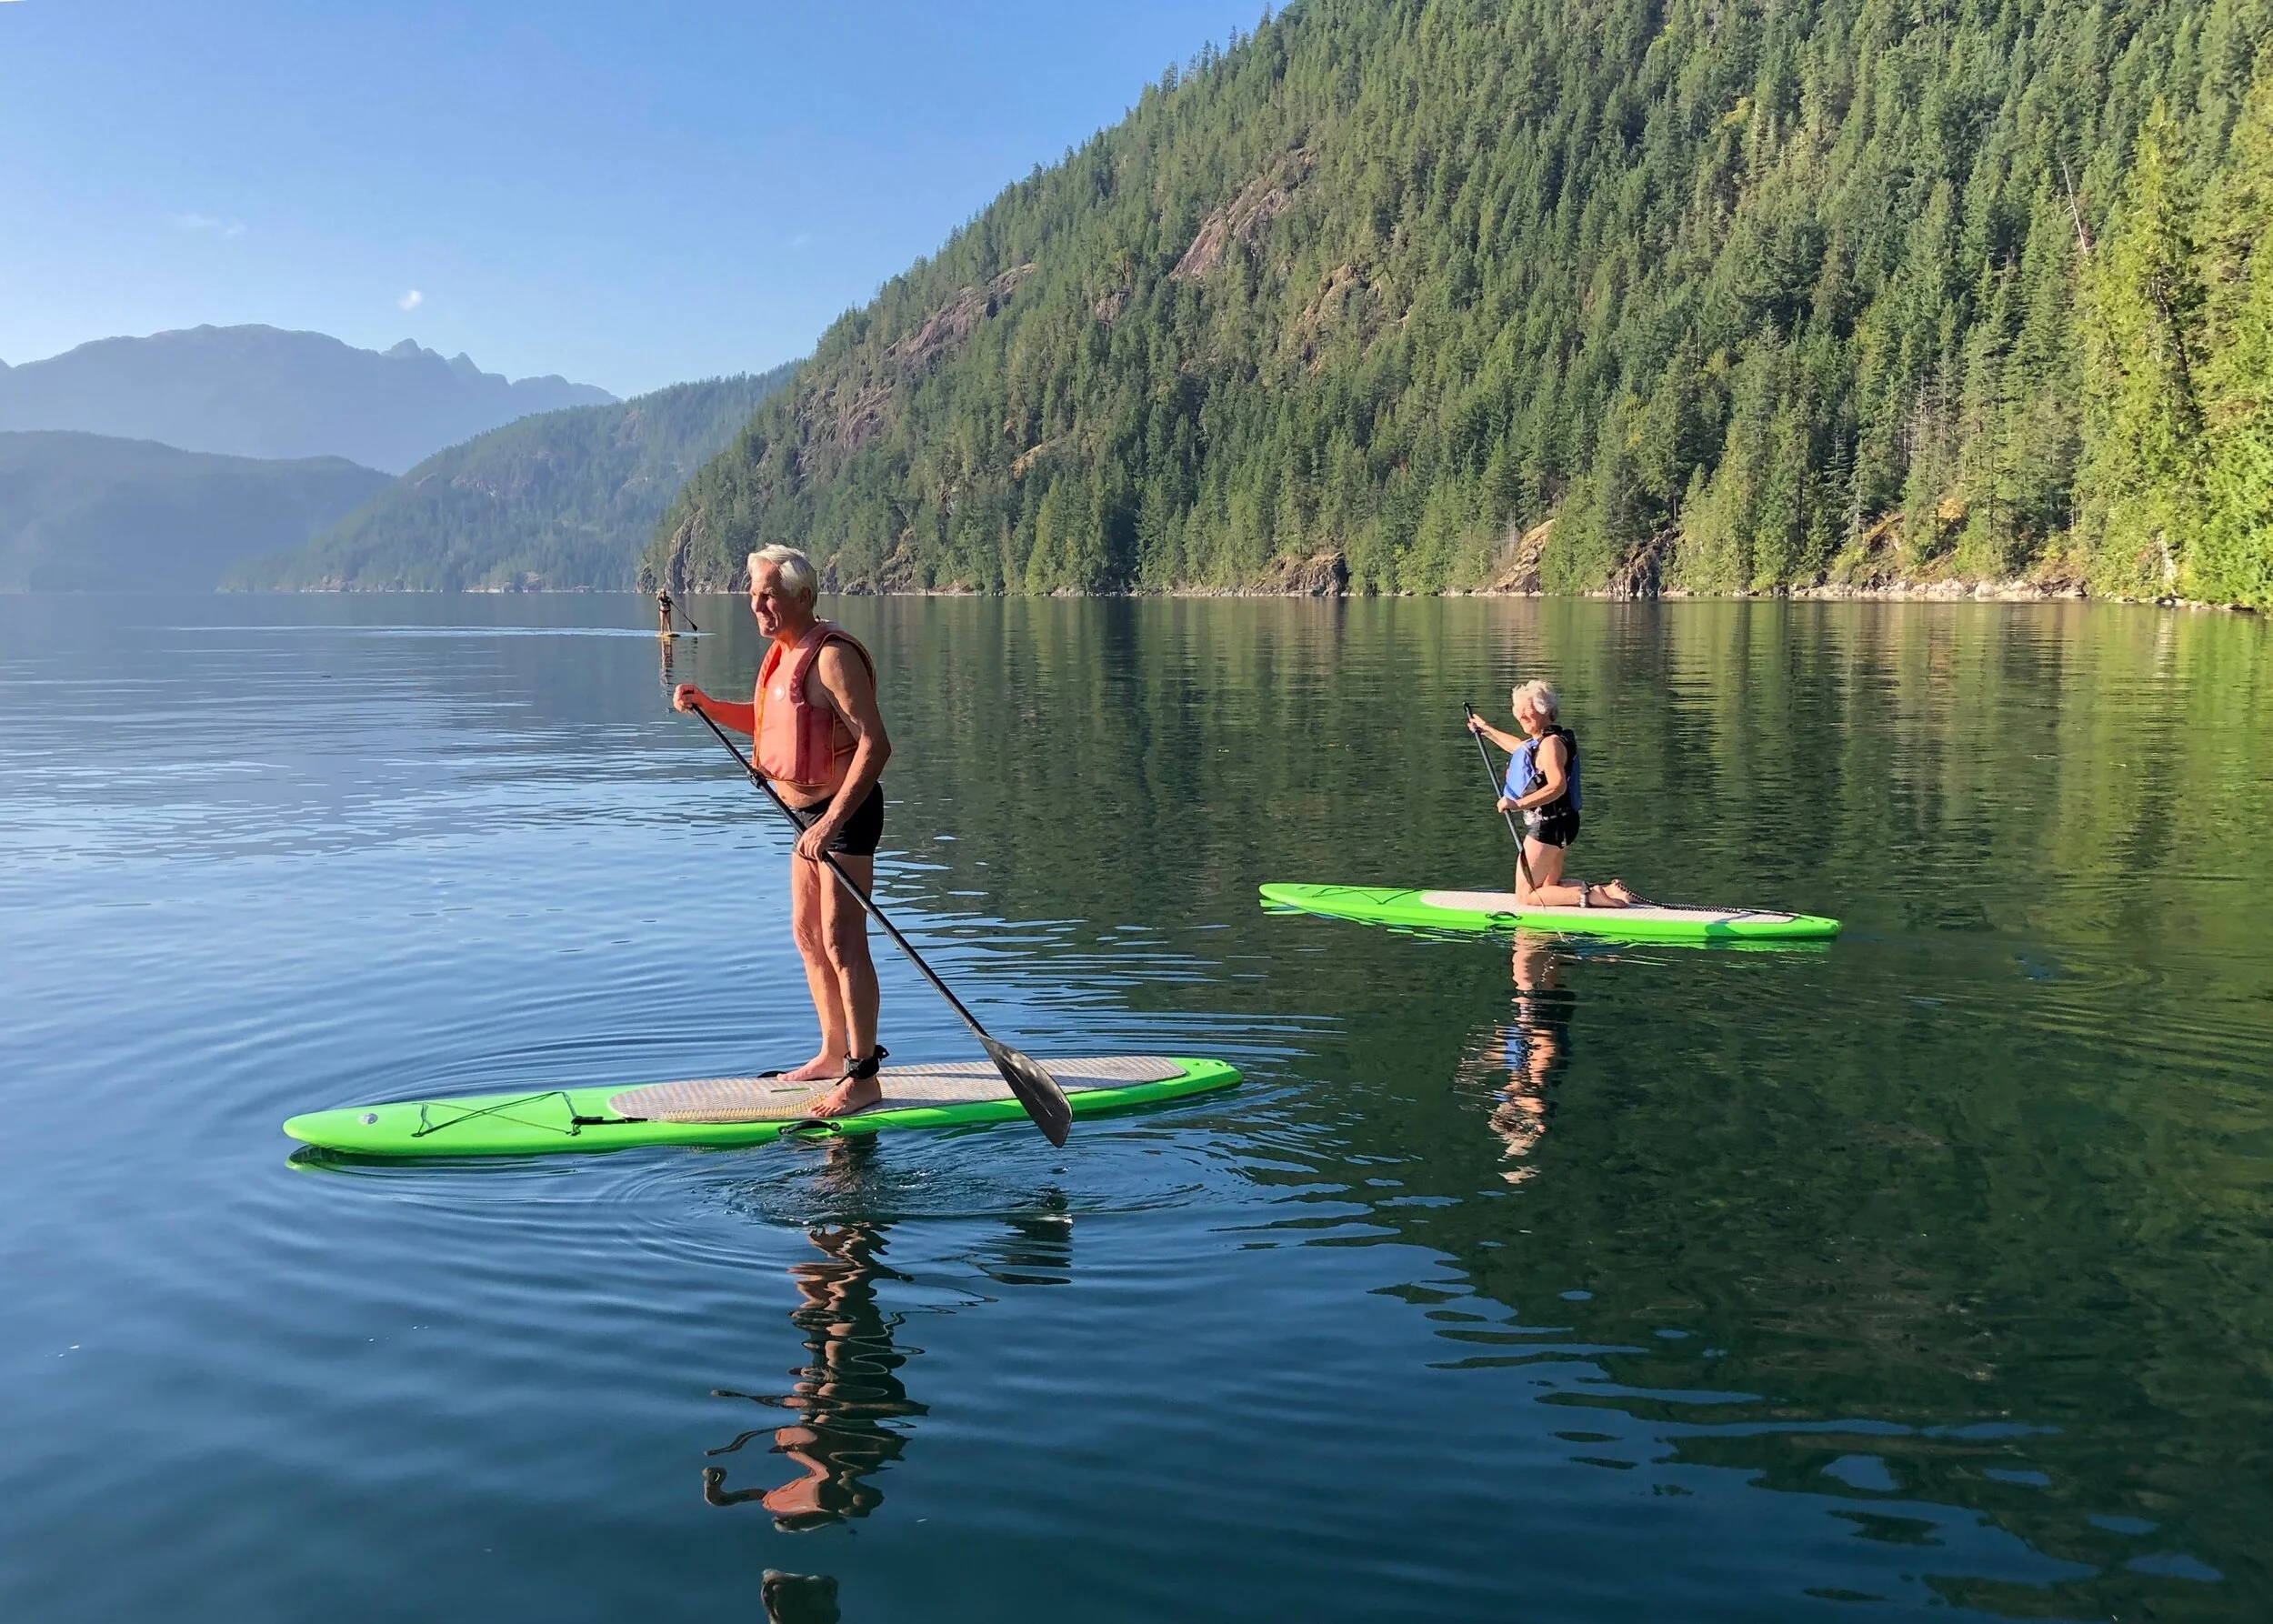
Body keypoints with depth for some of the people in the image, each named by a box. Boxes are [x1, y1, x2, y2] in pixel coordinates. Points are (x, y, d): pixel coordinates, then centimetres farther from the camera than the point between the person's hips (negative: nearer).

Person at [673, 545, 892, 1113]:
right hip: (812, 811, 10)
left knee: (842, 941, -10)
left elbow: (875, 743, -26)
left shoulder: (831, 656, -20)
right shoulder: (786, 652, 11)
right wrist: (705, 704, 10)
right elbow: (766, 722, 27)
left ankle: (863, 1077, -4)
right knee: (807, 934, 16)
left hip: (845, 811, -10)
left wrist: (831, 822, -31)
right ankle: (835, 1052, 28)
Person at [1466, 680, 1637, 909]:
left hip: (1547, 825, -11)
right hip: (1555, 823, 11)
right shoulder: (1542, 740, 12)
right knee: (1550, 889, 22)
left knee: (1525, 897, -7)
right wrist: (1487, 730, 45)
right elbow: (1521, 747, 35)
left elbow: (1558, 786, -33)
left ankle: (1589, 896, -16)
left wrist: (1519, 804, -38)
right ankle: (1606, 890, 10)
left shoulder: (1550, 743, -20)